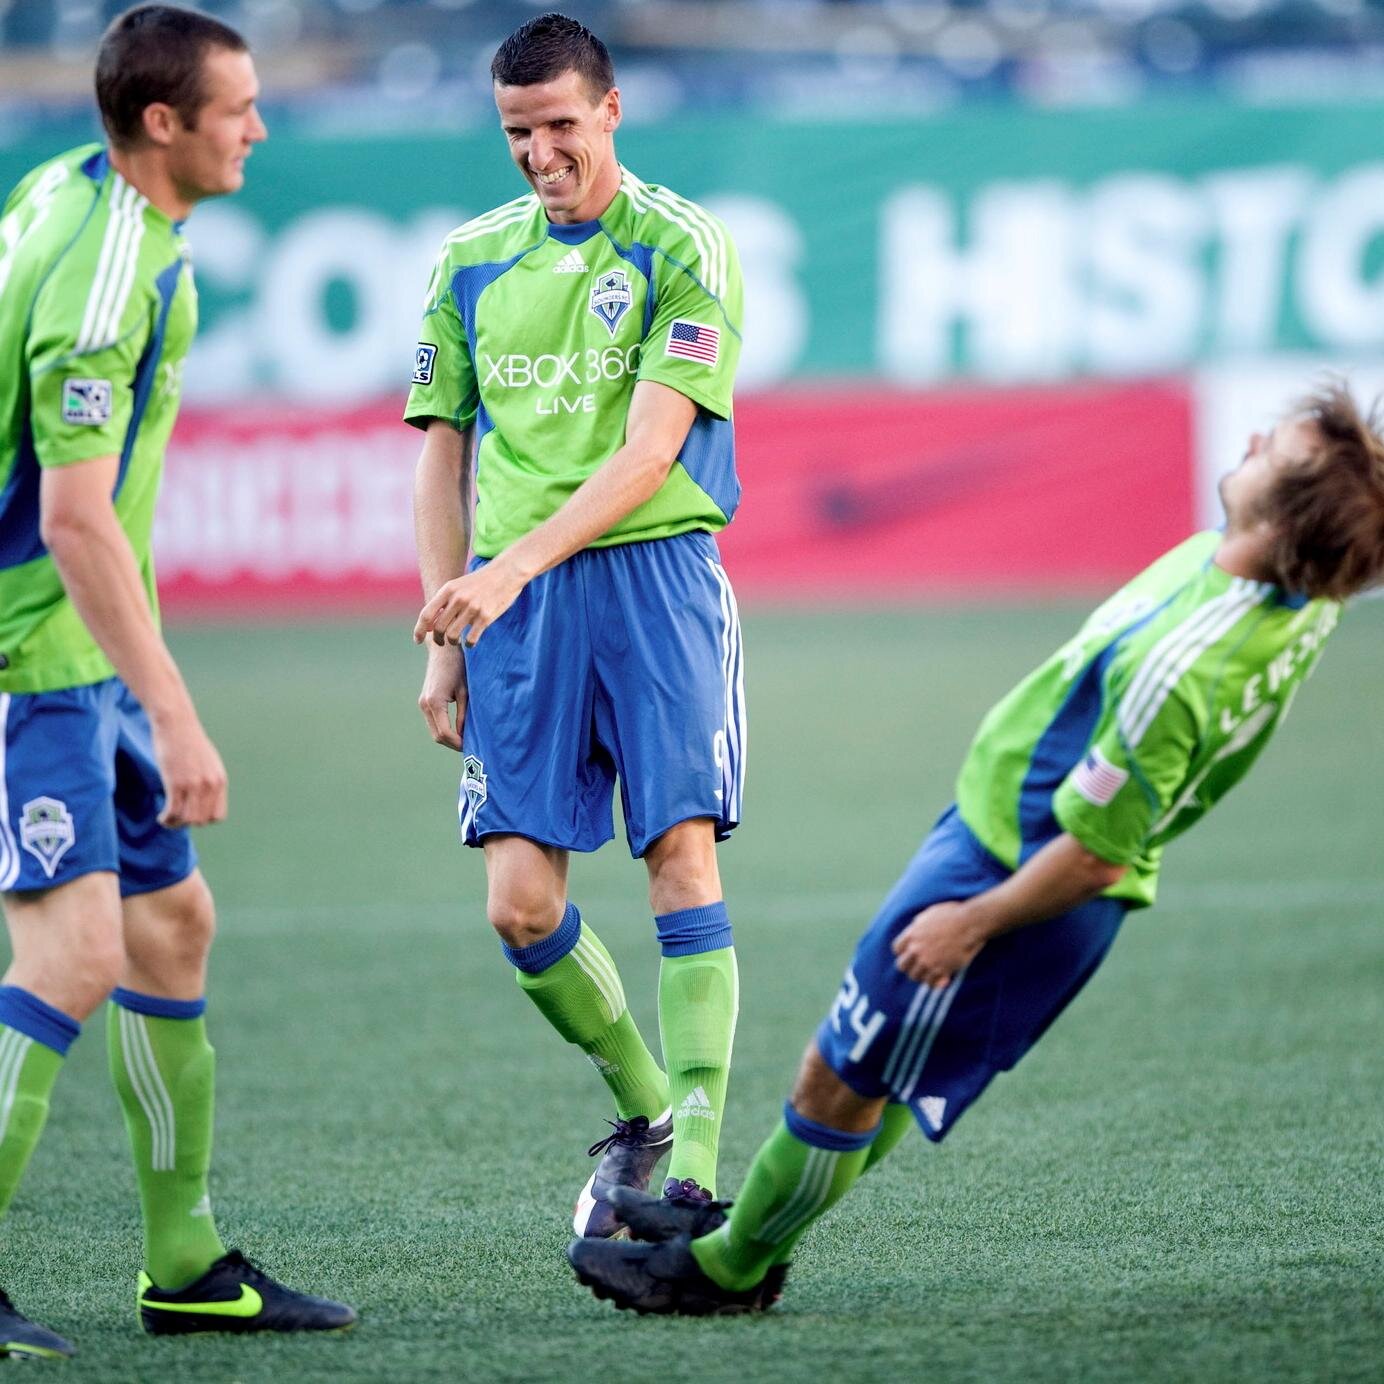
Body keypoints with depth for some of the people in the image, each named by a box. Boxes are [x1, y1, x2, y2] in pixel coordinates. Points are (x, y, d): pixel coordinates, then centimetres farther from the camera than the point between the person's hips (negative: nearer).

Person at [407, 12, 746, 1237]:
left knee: (682, 860, -11)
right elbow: (445, 458, 17)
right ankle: (646, 1108, 17)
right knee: (520, 906, -5)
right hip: (511, 601, 4)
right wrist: (445, 638, 10)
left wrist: (515, 564, -20)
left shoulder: (682, 248, -1)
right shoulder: (471, 264, 14)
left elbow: (649, 449, -11)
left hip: (655, 574, -4)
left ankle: (692, 1166, -11)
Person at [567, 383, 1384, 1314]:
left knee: (840, 1081, 8)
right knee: (877, 1069, 24)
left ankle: (722, 1270, 26)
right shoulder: (1301, 600, -11)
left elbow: (1093, 855, -29)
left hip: (1013, 871, -9)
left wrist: (974, 921, -15)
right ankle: (750, 1226, 40)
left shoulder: (1177, 666, -37)